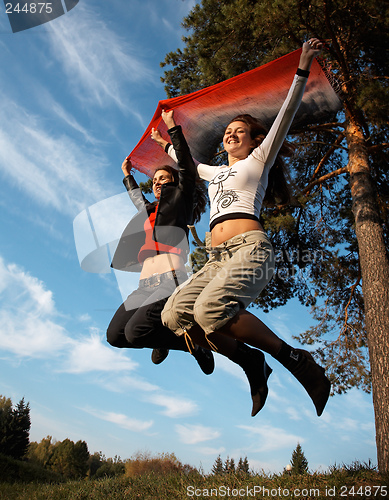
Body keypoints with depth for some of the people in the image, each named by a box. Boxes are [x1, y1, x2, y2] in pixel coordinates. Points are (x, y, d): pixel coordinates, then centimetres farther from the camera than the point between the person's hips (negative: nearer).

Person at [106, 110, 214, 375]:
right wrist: (127, 175, 61)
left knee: (136, 332, -24)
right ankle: (161, 335, 21)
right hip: (145, 284, 7)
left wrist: (172, 126, 7)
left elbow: (187, 167, 3)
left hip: (172, 279, -7)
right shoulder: (148, 211, 28)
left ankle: (196, 343, -2)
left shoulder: (180, 200, 12)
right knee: (115, 335, -5)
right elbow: (136, 197, 49)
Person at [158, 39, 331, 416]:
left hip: (250, 248, -6)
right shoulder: (214, 173, 33)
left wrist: (303, 69, 4)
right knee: (174, 315, -18)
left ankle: (295, 359, -14)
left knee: (212, 310, -33)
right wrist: (167, 143, 62)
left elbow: (285, 115, 10)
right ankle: (250, 361, -3)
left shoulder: (258, 159, 18)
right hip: (217, 258, 6)